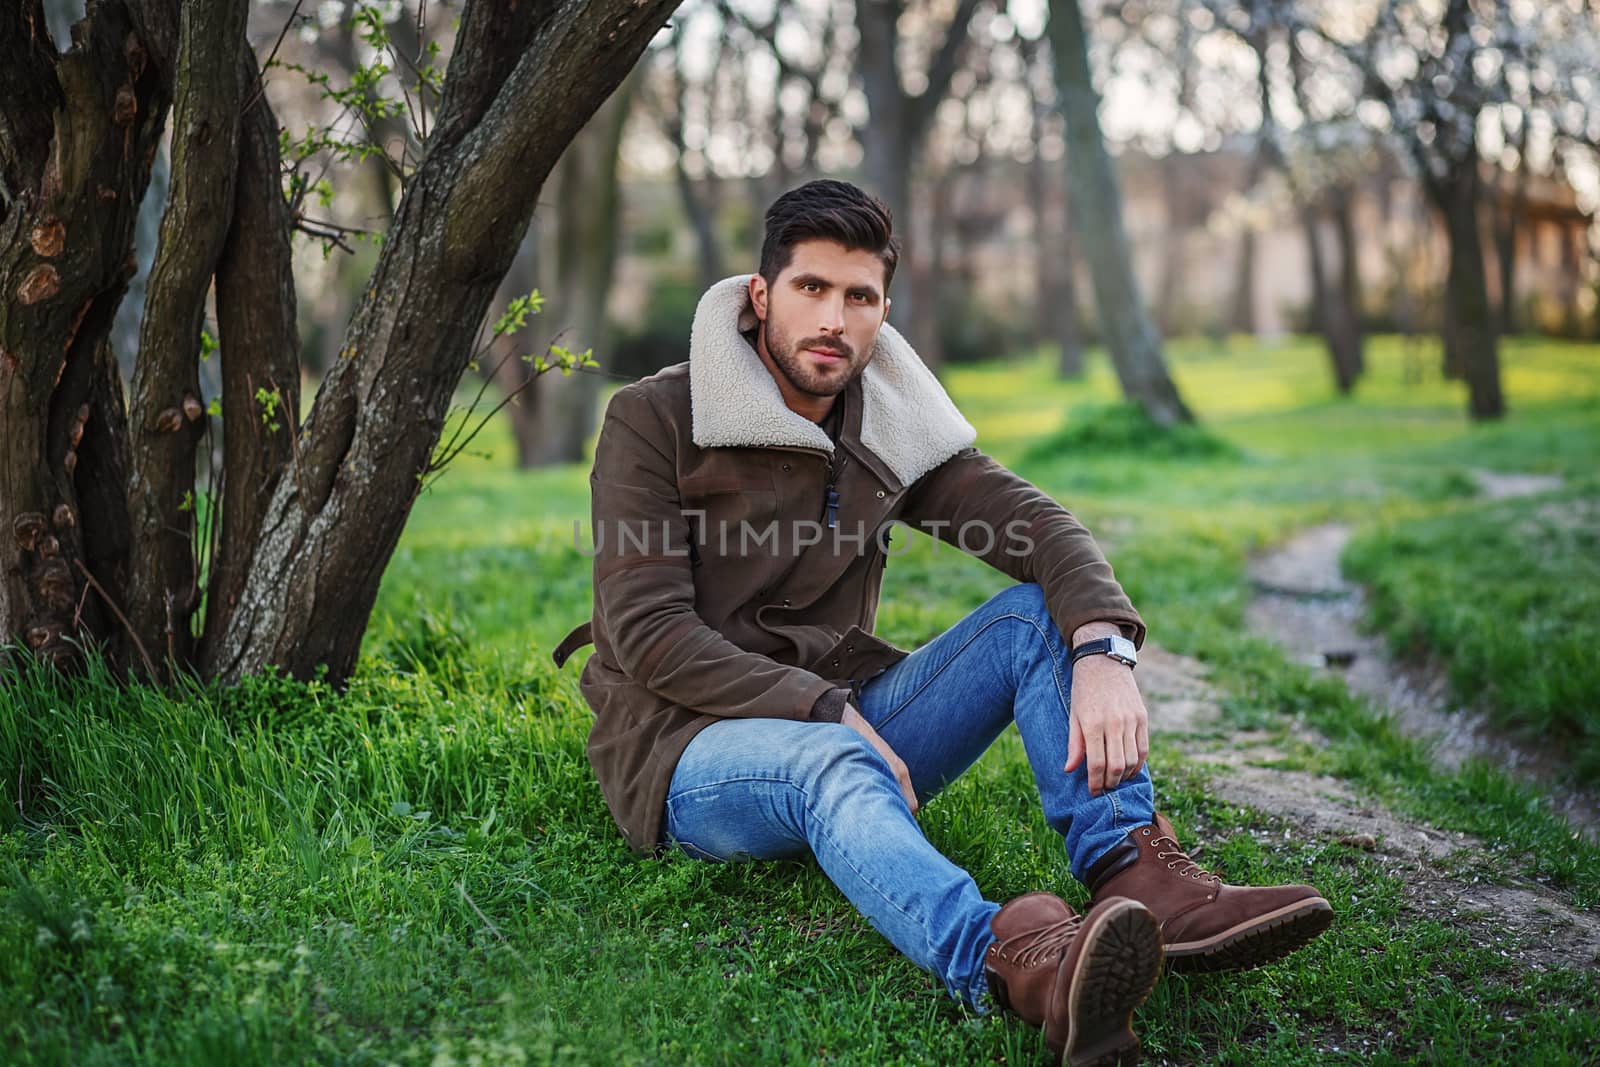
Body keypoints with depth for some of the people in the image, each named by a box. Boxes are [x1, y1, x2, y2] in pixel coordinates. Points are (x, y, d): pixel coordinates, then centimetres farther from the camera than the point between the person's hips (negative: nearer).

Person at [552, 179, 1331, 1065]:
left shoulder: (889, 428, 9)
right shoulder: (653, 421, -6)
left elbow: (1037, 524, -3)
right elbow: (647, 632, -15)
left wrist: (1103, 653, -25)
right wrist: (830, 714, -26)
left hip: (840, 719, 6)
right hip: (692, 746, -5)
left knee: (1037, 614, -12)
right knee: (833, 762, -39)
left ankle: (1139, 877, -32)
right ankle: (1010, 962, -69)